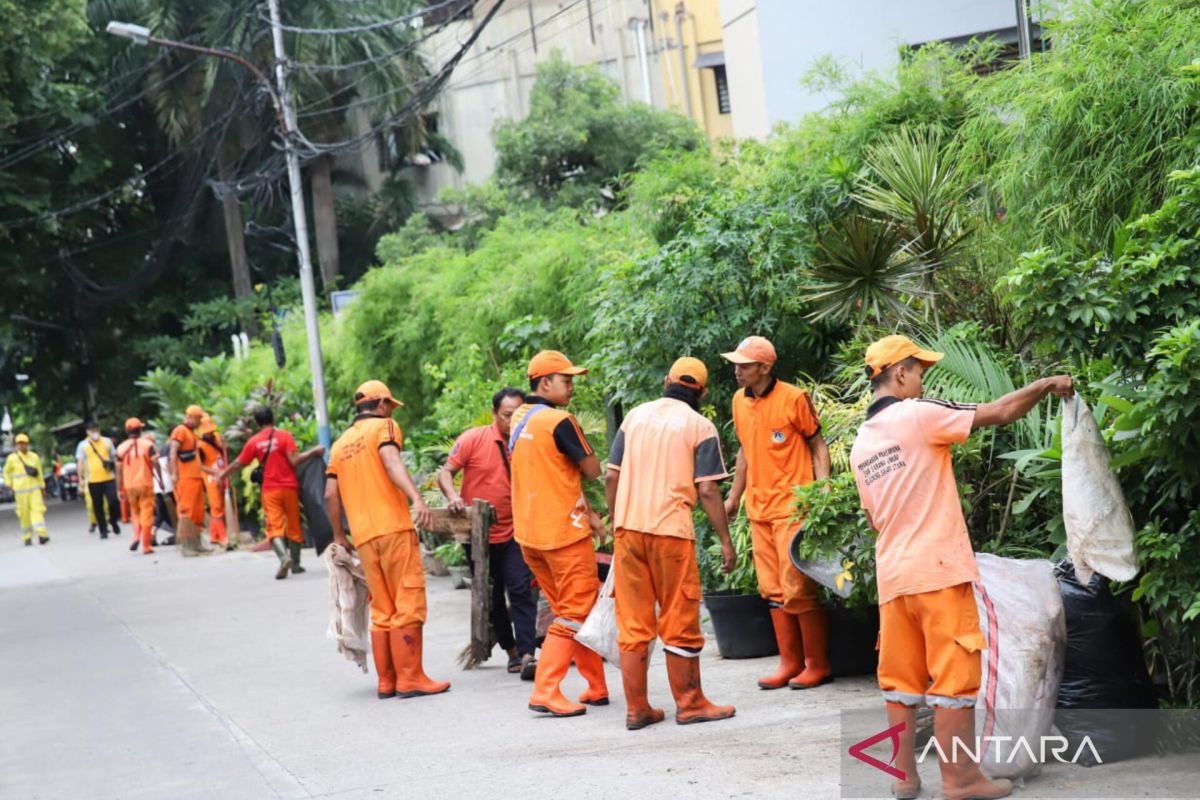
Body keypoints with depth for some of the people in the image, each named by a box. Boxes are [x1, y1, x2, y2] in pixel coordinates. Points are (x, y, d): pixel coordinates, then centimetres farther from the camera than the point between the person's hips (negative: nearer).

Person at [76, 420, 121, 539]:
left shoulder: (107, 442, 8)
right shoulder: (83, 445, 3)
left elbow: (114, 458, 14)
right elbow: (80, 463, 1)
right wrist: (81, 479, -7)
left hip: (109, 478, 0)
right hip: (93, 480, 0)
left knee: (114, 501, -13)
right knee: (98, 506, 4)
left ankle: (114, 521, 13)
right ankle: (103, 530, 13)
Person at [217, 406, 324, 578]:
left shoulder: (254, 441, 0)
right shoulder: (284, 435, -5)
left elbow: (239, 463, 9)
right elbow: (294, 461, -14)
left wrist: (223, 474, 26)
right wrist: (313, 452, -3)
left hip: (270, 490, 0)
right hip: (289, 487, 0)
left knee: (274, 526, -5)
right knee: (294, 525, 12)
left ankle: (284, 557, -29)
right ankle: (295, 564, 18)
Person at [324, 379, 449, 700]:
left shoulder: (341, 444, 20)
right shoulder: (384, 426, 2)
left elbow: (331, 495, 14)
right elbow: (391, 462, -18)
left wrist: (339, 535, 25)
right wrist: (417, 497, -32)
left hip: (364, 536, 6)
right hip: (394, 528, -6)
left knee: (382, 610, 12)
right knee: (408, 604, -4)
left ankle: (386, 681, 13)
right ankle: (410, 678, -6)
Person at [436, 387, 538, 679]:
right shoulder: (473, 439, -8)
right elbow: (445, 473, -5)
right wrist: (453, 496, -25)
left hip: (513, 533, 0)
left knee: (521, 591, -13)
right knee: (492, 597, 11)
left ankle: (526, 655, -16)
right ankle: (511, 651, 25)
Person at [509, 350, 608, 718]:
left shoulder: (519, 420, 10)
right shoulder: (559, 422, -17)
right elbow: (592, 470, -11)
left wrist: (587, 512, 10)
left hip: (529, 532, 8)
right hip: (563, 533, -8)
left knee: (567, 608, 16)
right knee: (576, 613, 0)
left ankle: (597, 686, 22)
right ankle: (546, 692, -6)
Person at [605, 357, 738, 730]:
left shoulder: (635, 416, 11)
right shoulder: (700, 427, -1)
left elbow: (611, 477, 9)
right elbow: (707, 491, -8)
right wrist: (725, 541, -2)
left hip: (628, 528, 4)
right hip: (671, 531, -4)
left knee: (632, 623, 8)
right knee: (680, 622, 7)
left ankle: (636, 709, 12)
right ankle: (689, 704, 16)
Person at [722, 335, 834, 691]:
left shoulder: (793, 398, -10)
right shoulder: (739, 401, 9)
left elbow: (817, 445, -4)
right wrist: (734, 495, 21)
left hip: (792, 505, -7)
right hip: (758, 508, 7)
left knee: (798, 588, -7)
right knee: (772, 590, 9)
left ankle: (818, 664, 4)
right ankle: (790, 662, 17)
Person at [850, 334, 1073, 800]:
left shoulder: (860, 444, 13)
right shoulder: (917, 415, -9)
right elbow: (1000, 412, -8)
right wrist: (1047, 385, 5)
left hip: (892, 574, 7)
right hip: (938, 569, -7)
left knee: (901, 676, 11)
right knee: (955, 674, -1)